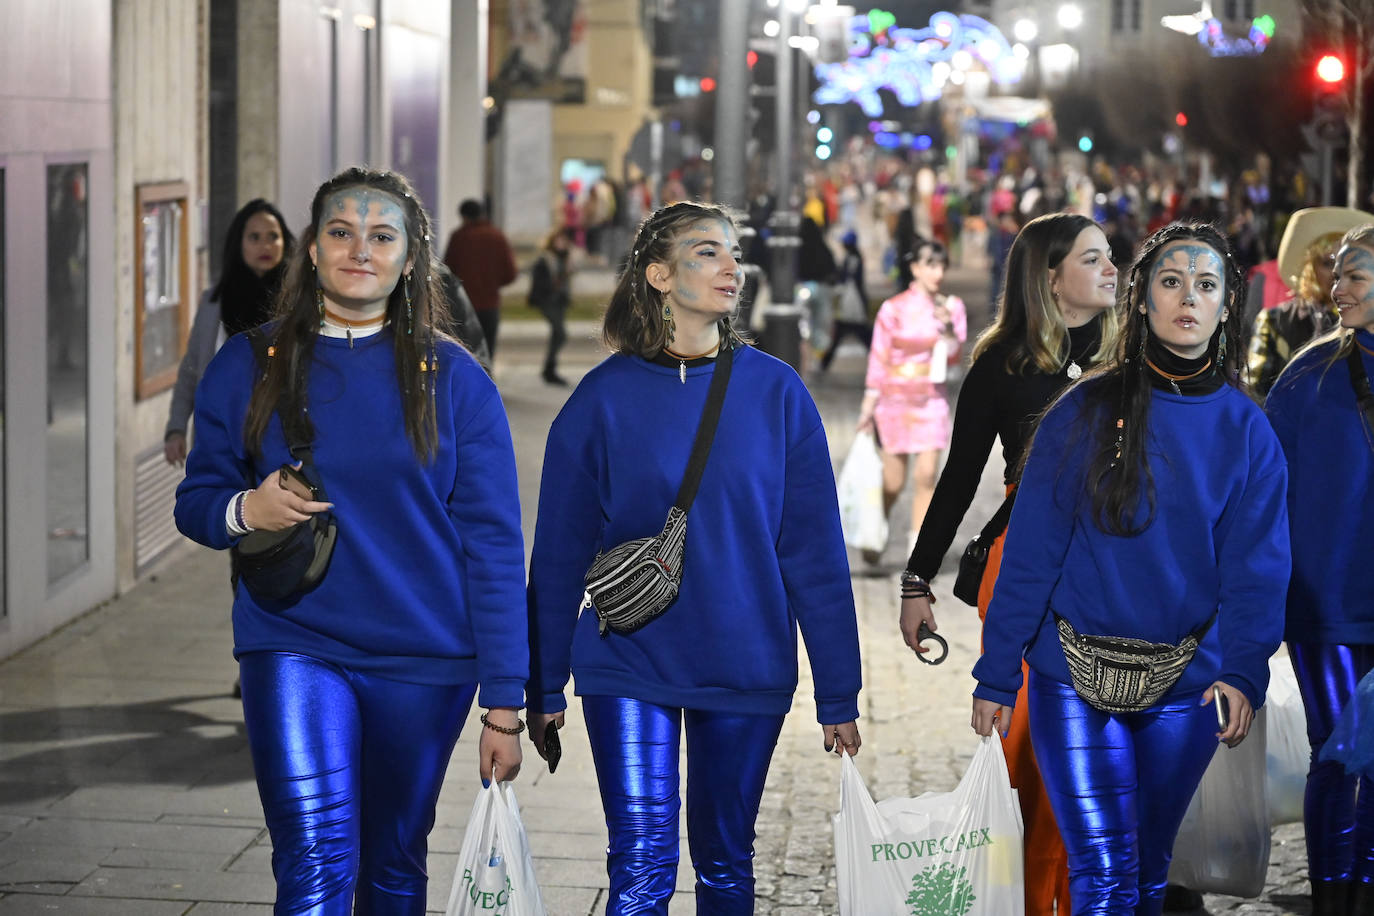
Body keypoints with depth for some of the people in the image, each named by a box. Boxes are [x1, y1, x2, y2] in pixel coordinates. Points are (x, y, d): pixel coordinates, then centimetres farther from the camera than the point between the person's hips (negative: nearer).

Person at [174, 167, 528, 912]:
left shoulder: (452, 379, 1)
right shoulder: (247, 367, 3)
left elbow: (493, 544, 0)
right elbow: (196, 501, 11)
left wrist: (504, 704, -5)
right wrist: (245, 510, -14)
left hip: (423, 661, 1)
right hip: (293, 648, -1)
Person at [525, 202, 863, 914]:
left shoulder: (776, 392, 0)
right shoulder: (605, 397, -3)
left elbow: (816, 553, 0)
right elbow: (559, 556, 2)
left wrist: (838, 694, -1)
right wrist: (543, 688, 3)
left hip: (748, 670, 2)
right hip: (629, 672, -1)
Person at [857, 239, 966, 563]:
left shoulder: (952, 307, 3)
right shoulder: (893, 309, -5)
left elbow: (954, 357, 2)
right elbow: (879, 359, -2)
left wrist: (948, 328, -16)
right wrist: (868, 406, -3)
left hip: (931, 399, 2)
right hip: (895, 399, -2)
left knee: (927, 474, -10)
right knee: (894, 481, 5)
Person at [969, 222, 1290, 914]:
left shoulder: (1245, 429, 4)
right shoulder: (1085, 411, -2)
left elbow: (1257, 563, -1)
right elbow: (1030, 549, -3)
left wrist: (1243, 671, -15)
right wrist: (995, 675, -6)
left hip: (1184, 686, 2)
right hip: (1075, 677, -2)